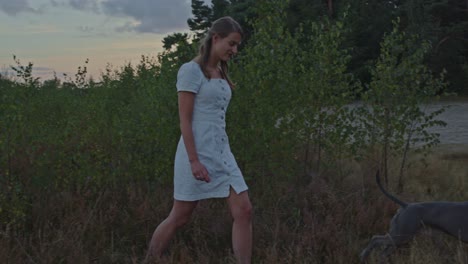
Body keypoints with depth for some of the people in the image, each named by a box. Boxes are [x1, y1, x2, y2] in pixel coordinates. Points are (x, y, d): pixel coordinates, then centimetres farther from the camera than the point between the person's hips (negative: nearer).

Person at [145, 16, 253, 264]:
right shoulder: (191, 70, -9)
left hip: (223, 152, 7)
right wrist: (194, 161, -20)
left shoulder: (220, 74, 15)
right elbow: (185, 120, -14)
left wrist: (219, 156, 18)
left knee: (243, 211, -3)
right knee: (179, 217, 2)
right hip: (197, 152, -7)